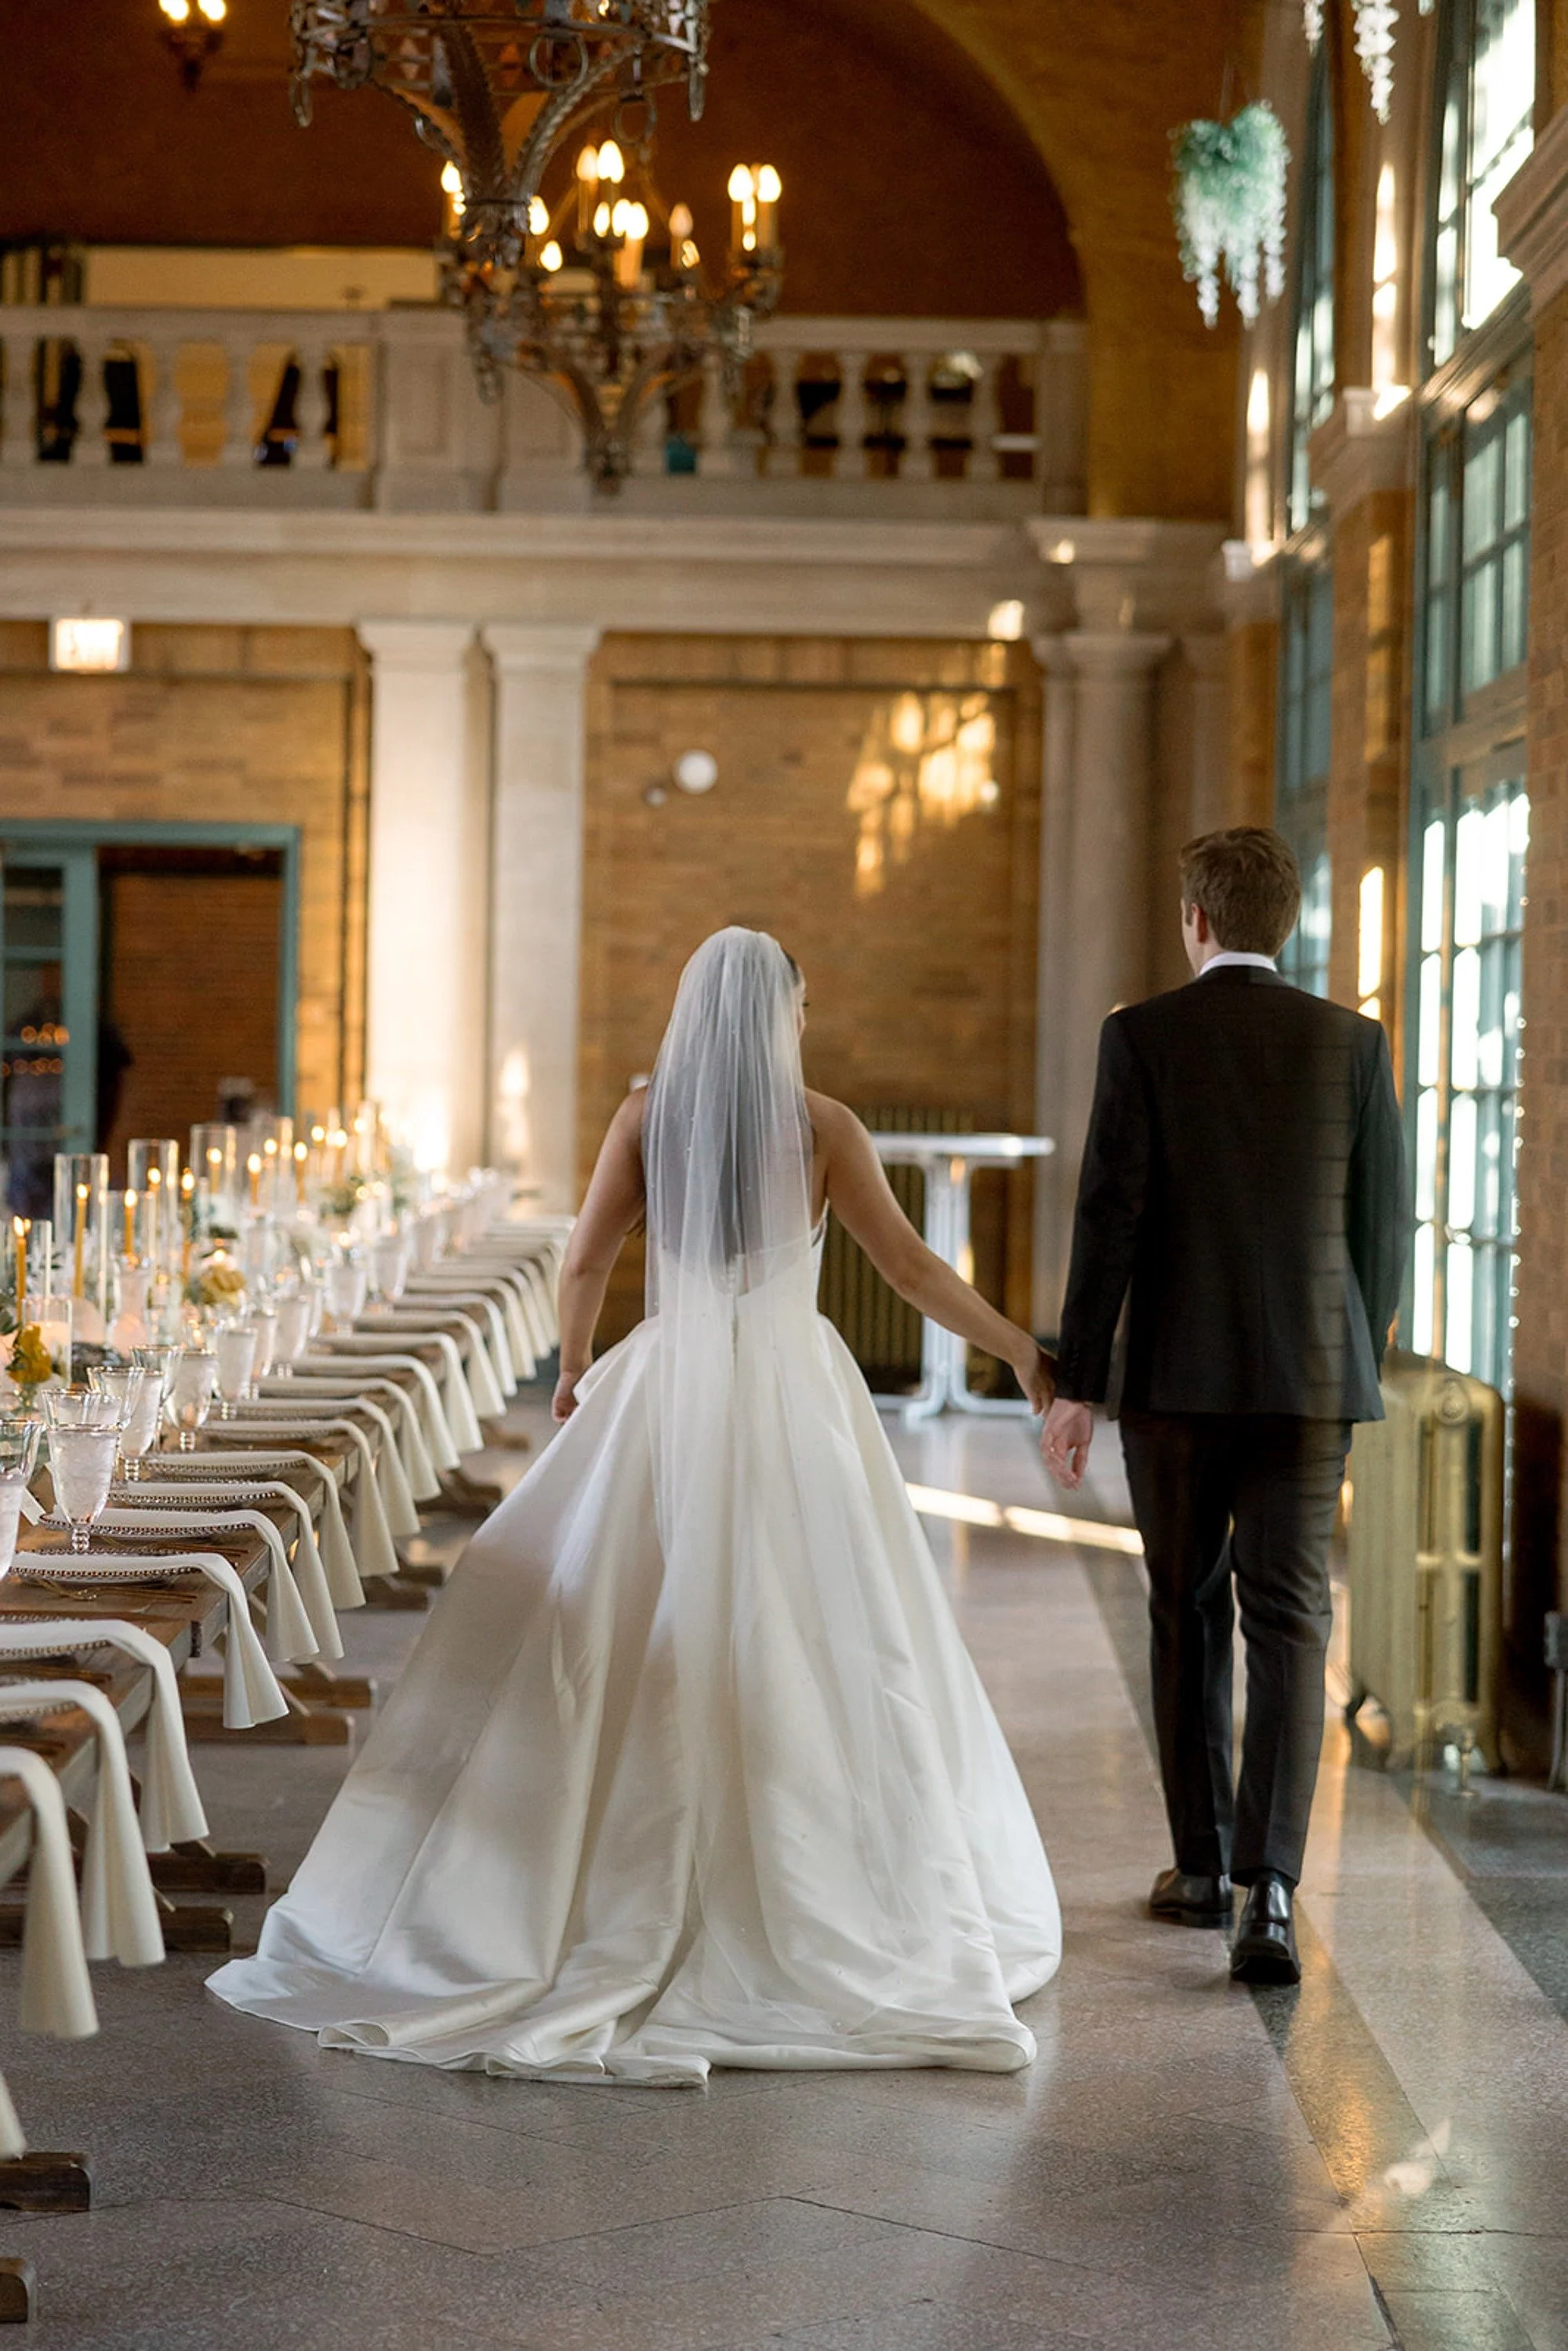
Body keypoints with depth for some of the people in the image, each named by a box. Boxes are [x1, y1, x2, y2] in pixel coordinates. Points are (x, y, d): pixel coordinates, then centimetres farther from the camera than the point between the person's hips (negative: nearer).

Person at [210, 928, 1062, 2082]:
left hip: (667, 1392, 1)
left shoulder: (646, 1115, 2)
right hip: (793, 1393, -1)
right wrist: (1023, 1350, 7)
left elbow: (585, 1265, 2)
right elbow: (912, 1266, -3)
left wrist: (575, 1370, 19)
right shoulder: (823, 1124, -3)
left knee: (596, 1638, 5)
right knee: (822, 1648, 4)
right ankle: (838, 1899, 7)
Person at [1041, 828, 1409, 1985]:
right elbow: (1383, 1224, 3)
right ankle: (1269, 1887, -15)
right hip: (1310, 1376, 1)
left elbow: (1110, 1217, -8)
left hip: (1178, 1377, -1)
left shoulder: (1142, 1036, -5)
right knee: (1289, 1626, -1)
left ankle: (1202, 1867, 23)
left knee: (1187, 1618, 14)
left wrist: (1077, 1385, -4)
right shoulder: (1352, 1042, 1)